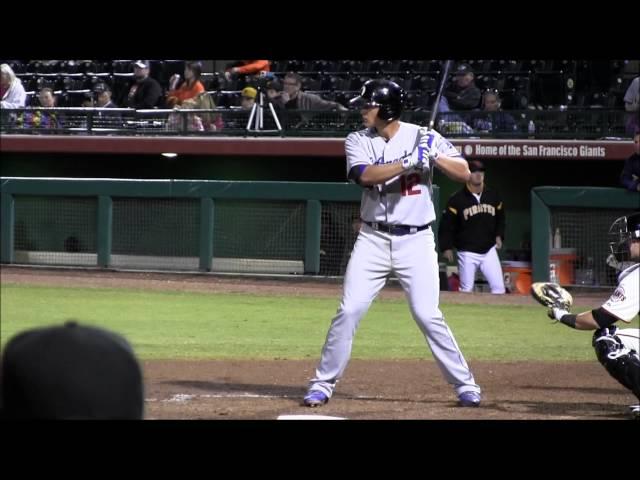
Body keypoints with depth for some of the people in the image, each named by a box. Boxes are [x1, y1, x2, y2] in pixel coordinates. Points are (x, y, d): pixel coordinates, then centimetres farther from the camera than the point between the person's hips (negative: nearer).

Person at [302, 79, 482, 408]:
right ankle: (323, 384, 5)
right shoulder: (358, 141, 1)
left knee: (427, 315, -6)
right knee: (349, 312, -5)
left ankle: (465, 385, 5)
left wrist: (434, 155, -19)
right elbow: (365, 175, -19)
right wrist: (409, 162, -27)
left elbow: (464, 174, -4)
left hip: (416, 242, -2)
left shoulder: (422, 137, -2)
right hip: (373, 240, 2)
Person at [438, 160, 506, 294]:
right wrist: (446, 247, -11)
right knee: (466, 290, 3)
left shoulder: (493, 196, 5)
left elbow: (500, 218, 20)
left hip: (489, 251, 3)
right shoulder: (457, 199, -9)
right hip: (467, 252, -3)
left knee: (499, 287, -4)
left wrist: (499, 236, 6)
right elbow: (447, 225, -6)